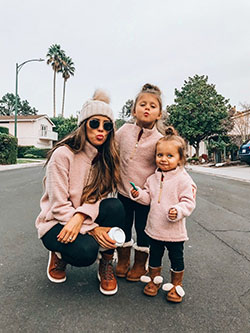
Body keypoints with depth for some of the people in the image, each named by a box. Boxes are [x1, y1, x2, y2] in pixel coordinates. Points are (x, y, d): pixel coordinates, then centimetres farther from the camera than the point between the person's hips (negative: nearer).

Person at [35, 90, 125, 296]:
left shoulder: (106, 157, -2)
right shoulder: (63, 154, -19)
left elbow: (99, 196, -11)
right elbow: (59, 206, -19)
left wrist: (81, 216, -31)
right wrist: (92, 229, -26)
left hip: (84, 219, 5)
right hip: (56, 223, -4)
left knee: (115, 206, -26)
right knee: (85, 251, -33)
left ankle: (106, 265, -6)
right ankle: (59, 254, 4)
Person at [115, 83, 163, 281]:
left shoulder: (159, 140, -11)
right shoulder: (124, 130, -4)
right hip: (123, 191, 3)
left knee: (143, 230, 13)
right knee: (123, 228, 17)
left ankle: (140, 264, 36)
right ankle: (123, 261, 39)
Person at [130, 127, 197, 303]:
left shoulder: (184, 179, -14)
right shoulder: (154, 178, 3)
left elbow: (189, 202, -15)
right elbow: (148, 197, 11)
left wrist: (178, 211, -32)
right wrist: (138, 194, -8)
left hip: (174, 230, -4)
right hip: (154, 228, 5)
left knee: (176, 258, 14)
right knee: (154, 256, 20)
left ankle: (176, 285, 35)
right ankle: (154, 279, 41)